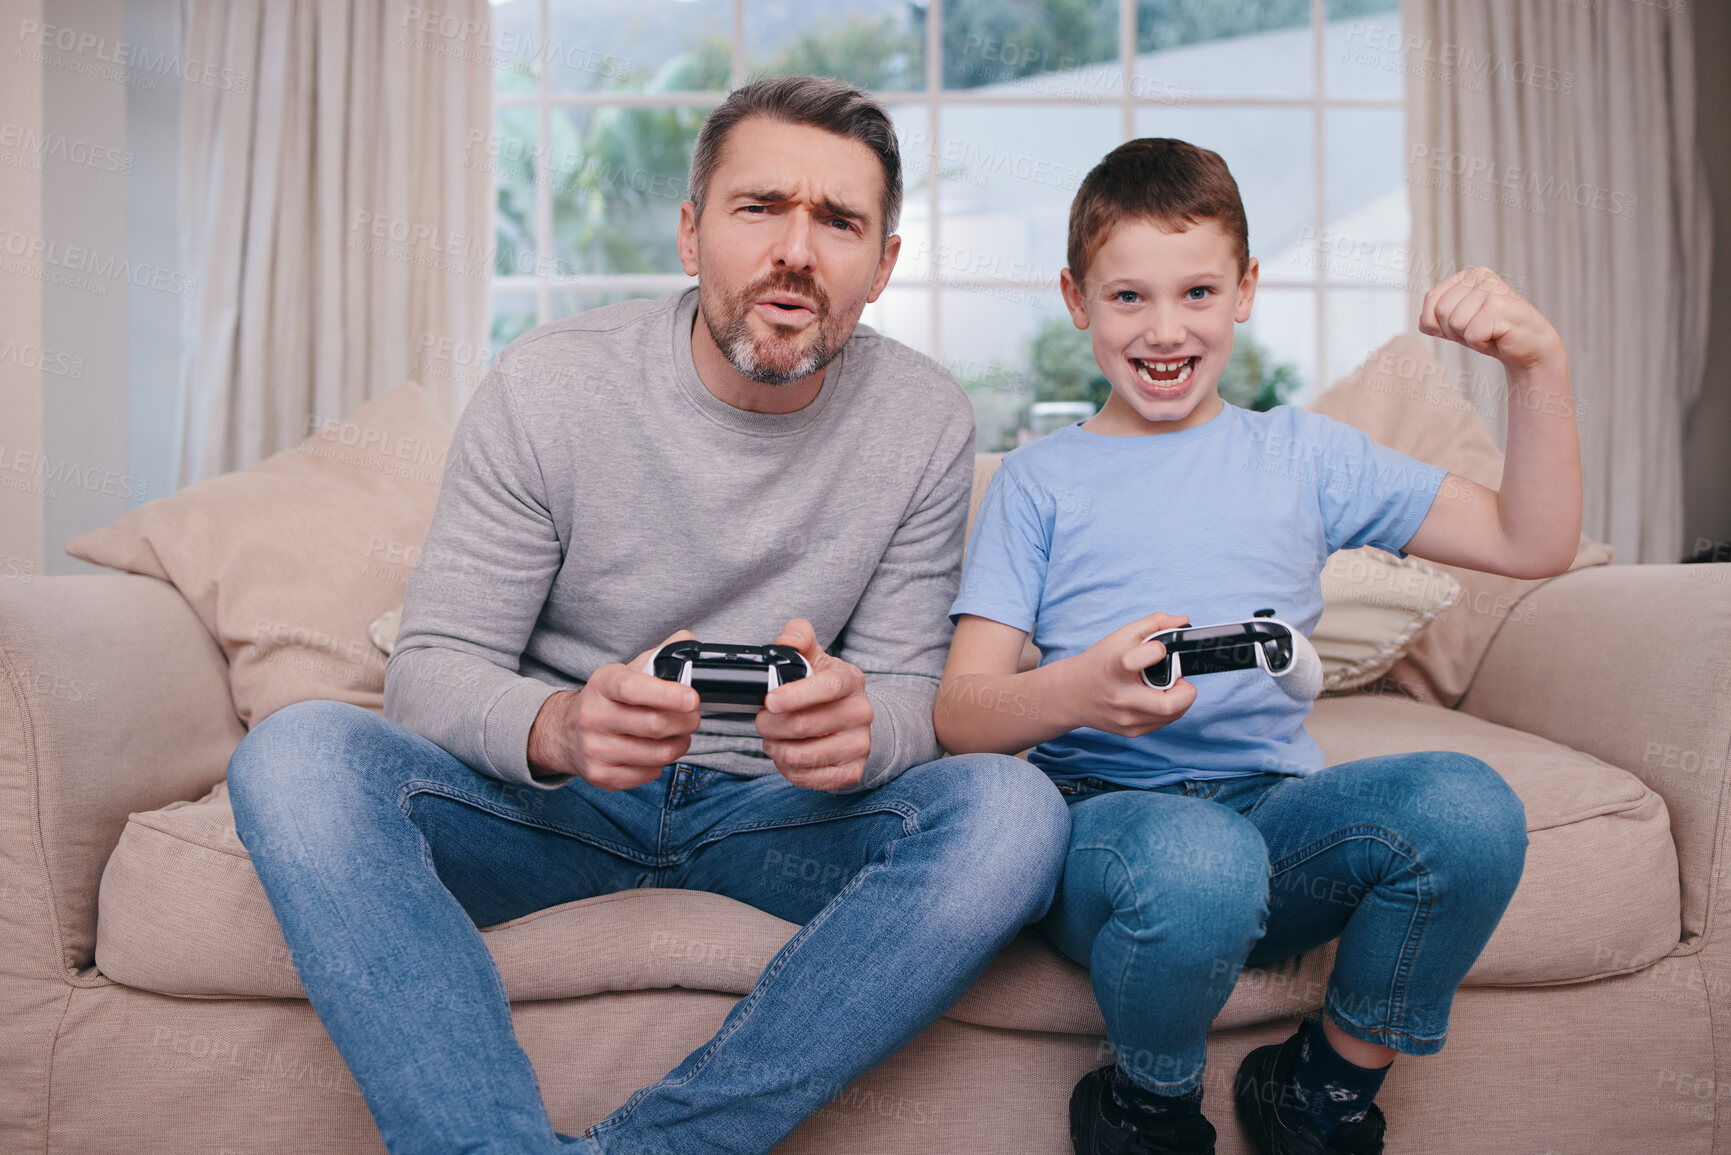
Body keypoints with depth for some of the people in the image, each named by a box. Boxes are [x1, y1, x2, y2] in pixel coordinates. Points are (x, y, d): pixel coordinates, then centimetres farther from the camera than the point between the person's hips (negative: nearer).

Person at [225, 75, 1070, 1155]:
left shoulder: (925, 421, -5)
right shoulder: (548, 382, -10)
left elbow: (910, 690, -2)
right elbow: (430, 669, -10)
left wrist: (858, 727, -29)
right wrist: (559, 728, -34)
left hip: (776, 809, 1)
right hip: (553, 792, -1)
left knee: (1014, 810, -28)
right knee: (297, 753, -27)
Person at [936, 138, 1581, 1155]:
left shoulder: (1302, 453, 17)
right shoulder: (1040, 480, 10)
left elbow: (1532, 543, 16)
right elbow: (960, 714, -1)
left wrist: (1541, 369, 3)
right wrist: (1080, 690, -22)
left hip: (1277, 810, 3)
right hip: (1105, 802, -2)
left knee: (1470, 806, -29)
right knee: (1193, 861, -39)